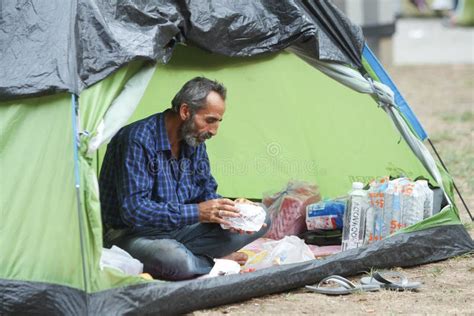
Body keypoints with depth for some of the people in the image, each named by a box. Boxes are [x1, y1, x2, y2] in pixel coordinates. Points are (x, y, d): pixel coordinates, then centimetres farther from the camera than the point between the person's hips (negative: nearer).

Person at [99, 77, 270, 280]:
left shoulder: (194, 142, 4)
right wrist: (196, 212, -30)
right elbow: (133, 209, -29)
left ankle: (185, 255, -9)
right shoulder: (138, 140, -23)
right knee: (179, 262, -40)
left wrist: (227, 210, -13)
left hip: (179, 231, 7)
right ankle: (216, 262, -6)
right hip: (132, 235, -7)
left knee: (260, 220, -2)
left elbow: (207, 191, 11)